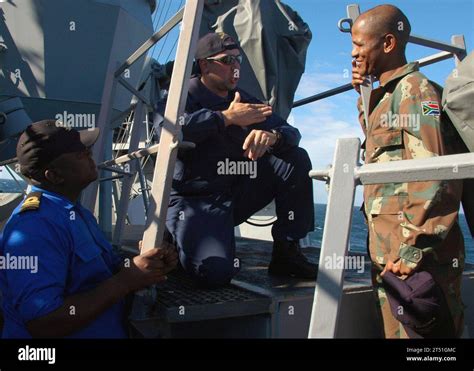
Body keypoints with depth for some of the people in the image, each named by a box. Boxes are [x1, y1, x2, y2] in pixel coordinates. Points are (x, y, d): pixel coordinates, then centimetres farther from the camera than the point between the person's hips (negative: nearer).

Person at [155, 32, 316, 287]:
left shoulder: (246, 102, 13)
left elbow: (291, 133, 4)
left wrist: (272, 136, -21)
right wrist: (227, 117, -21)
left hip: (237, 195, 6)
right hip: (194, 200, -6)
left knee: (297, 159, -6)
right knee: (215, 273, -29)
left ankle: (287, 252, -2)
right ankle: (175, 241, 5)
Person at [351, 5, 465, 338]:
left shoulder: (415, 89, -9)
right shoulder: (388, 95, 19)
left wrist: (414, 249, -21)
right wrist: (365, 96, 22)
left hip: (416, 255, -9)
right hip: (390, 253, 9)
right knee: (397, 330, 15)